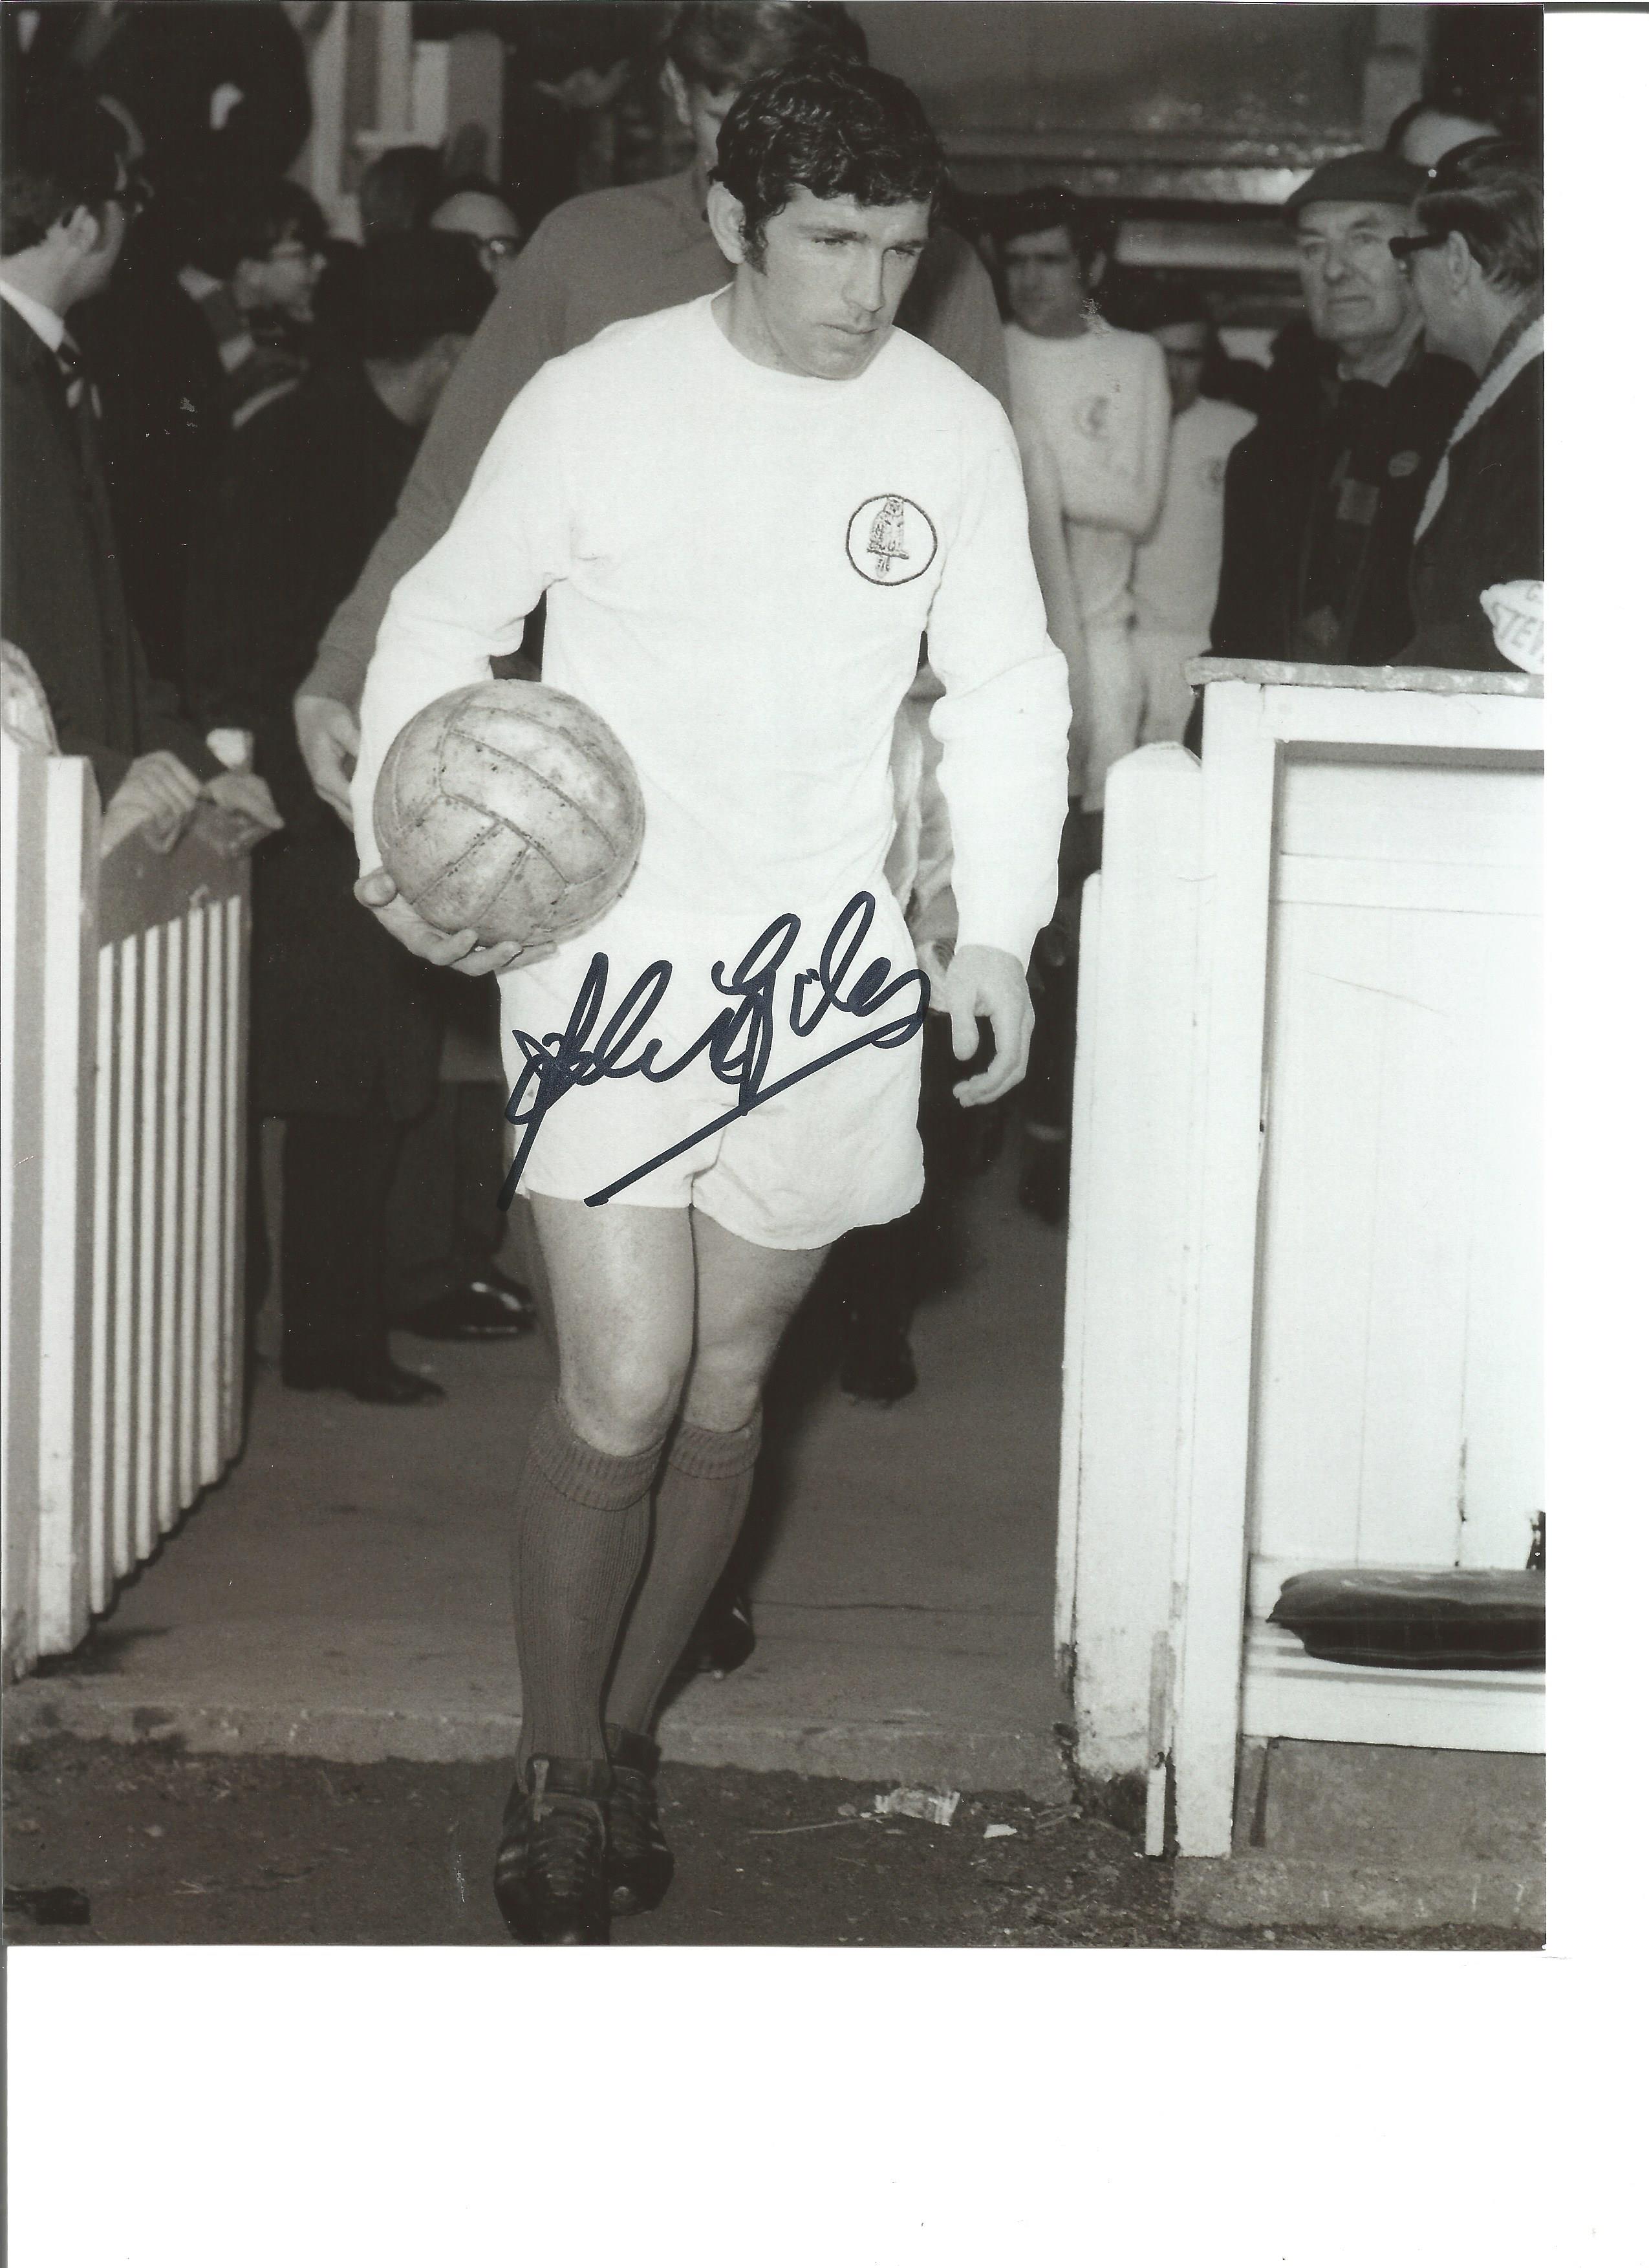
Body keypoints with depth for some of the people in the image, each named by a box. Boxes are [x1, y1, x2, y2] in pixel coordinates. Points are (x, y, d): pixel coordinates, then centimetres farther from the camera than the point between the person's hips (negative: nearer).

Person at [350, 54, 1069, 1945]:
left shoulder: (953, 427, 0)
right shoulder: (598, 401, -8)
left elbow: (1007, 691, 10)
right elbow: (447, 618, 3)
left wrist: (997, 931, 1)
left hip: (828, 957, 3)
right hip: (609, 941, -3)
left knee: (726, 1383, 10)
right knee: (624, 1384, -12)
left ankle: (624, 1735, 29)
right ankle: (556, 1776, 7)